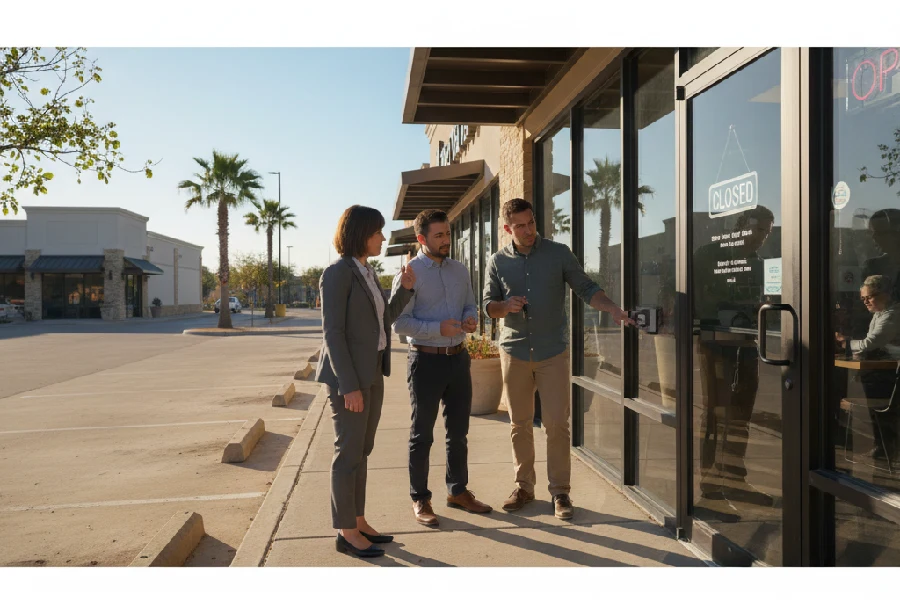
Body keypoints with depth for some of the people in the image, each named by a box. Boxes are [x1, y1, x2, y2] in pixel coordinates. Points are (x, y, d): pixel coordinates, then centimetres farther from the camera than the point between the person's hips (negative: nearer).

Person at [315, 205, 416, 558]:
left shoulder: (367, 273, 12)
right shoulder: (337, 273, -14)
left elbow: (385, 319, 17)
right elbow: (332, 332, -18)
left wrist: (405, 288, 4)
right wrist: (348, 386, -21)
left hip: (371, 373, 9)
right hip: (349, 376, -9)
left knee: (361, 452, 15)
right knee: (349, 453, 0)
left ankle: (357, 522, 26)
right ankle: (346, 532, 13)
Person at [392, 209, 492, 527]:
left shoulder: (460, 270, 7)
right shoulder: (409, 273, -10)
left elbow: (471, 304, 16)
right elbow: (399, 323, -14)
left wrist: (471, 318, -8)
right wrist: (439, 329, -25)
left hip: (458, 358, 6)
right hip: (426, 360, -6)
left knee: (458, 432, 17)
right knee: (422, 435, 7)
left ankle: (458, 491, 33)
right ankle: (420, 500, 21)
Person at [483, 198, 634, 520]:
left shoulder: (559, 253, 0)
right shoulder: (498, 261, 4)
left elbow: (586, 288, 2)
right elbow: (488, 305, 7)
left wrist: (613, 309, -15)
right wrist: (506, 305, -15)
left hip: (552, 352, -1)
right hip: (514, 351, 2)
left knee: (557, 424, -3)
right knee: (519, 424, 9)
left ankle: (560, 492, 10)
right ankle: (524, 485, 24)